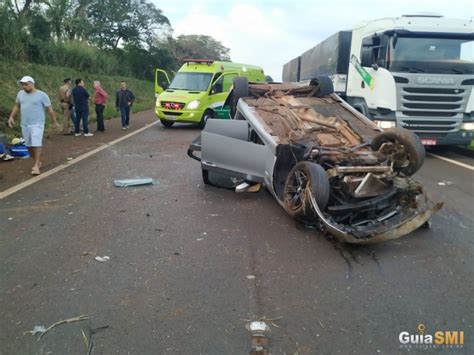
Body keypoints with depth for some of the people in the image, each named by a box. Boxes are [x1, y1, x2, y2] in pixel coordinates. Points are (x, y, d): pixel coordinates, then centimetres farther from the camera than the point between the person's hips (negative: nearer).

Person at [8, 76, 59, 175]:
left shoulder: (42, 95, -8)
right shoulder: (20, 94, 8)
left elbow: (50, 109, -3)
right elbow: (17, 106, 20)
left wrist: (55, 122, -1)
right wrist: (11, 117, 12)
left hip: (37, 124, -6)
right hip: (24, 124, 6)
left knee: (36, 144, -12)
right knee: (29, 145, 10)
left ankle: (36, 166, -8)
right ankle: (37, 162, 25)